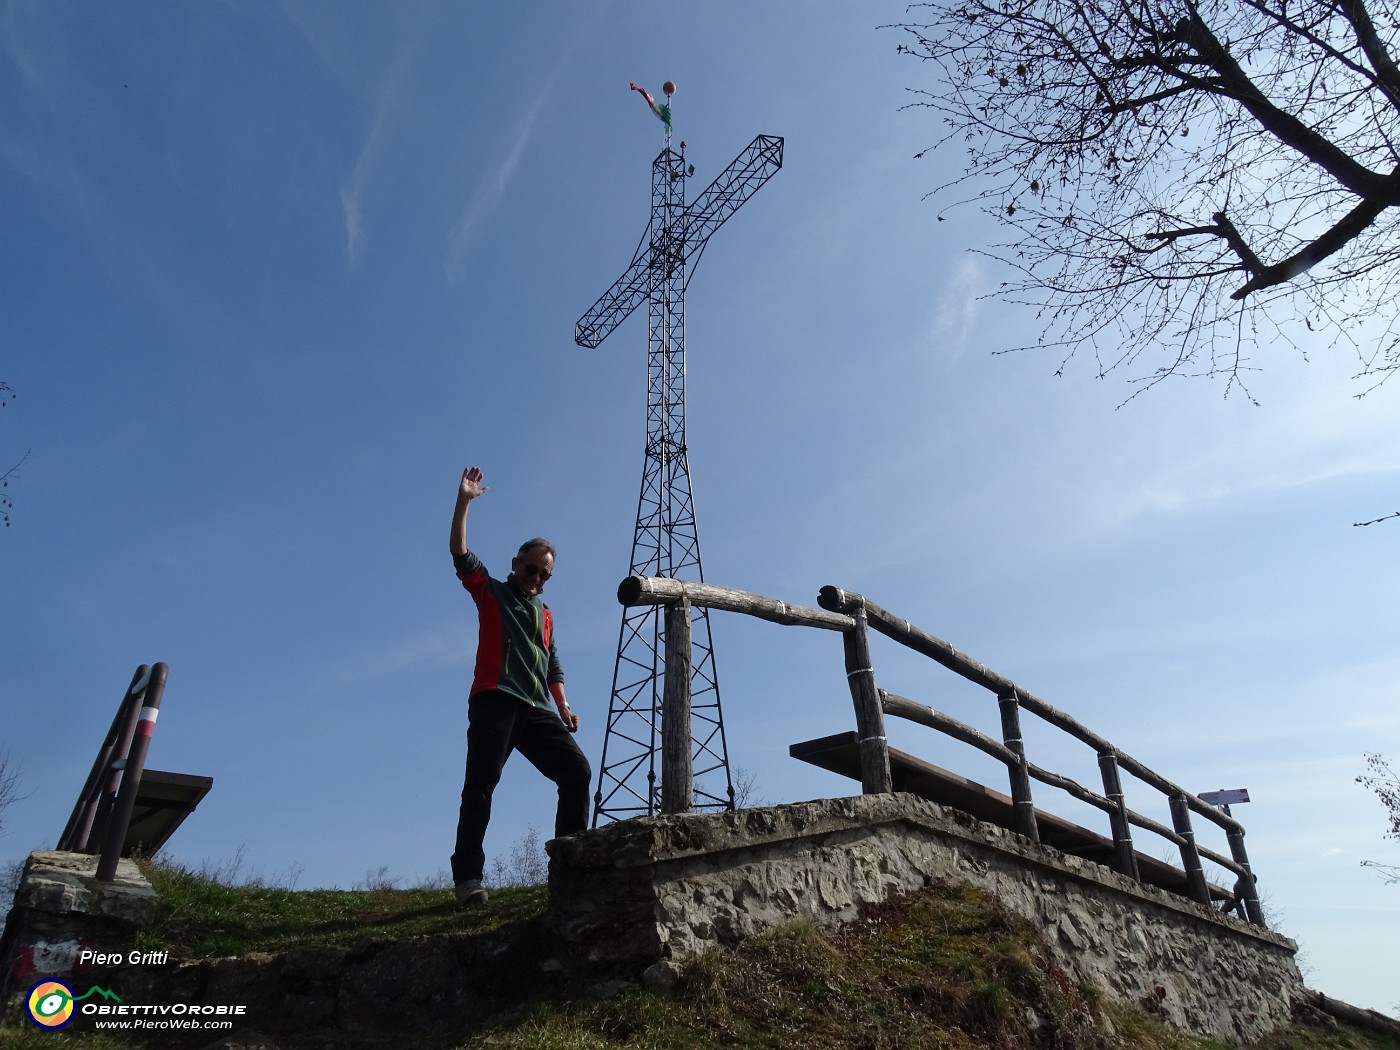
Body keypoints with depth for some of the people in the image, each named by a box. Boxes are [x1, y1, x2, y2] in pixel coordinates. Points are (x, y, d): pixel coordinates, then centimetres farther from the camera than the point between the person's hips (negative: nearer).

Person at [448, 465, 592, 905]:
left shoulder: (545, 615, 28)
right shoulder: (492, 593, 15)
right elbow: (460, 552, 2)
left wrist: (563, 707, 10)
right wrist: (464, 501, -6)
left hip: (537, 710, 5)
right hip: (494, 703, -4)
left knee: (577, 770, -9)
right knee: (480, 784, -10)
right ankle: (467, 877, -8)